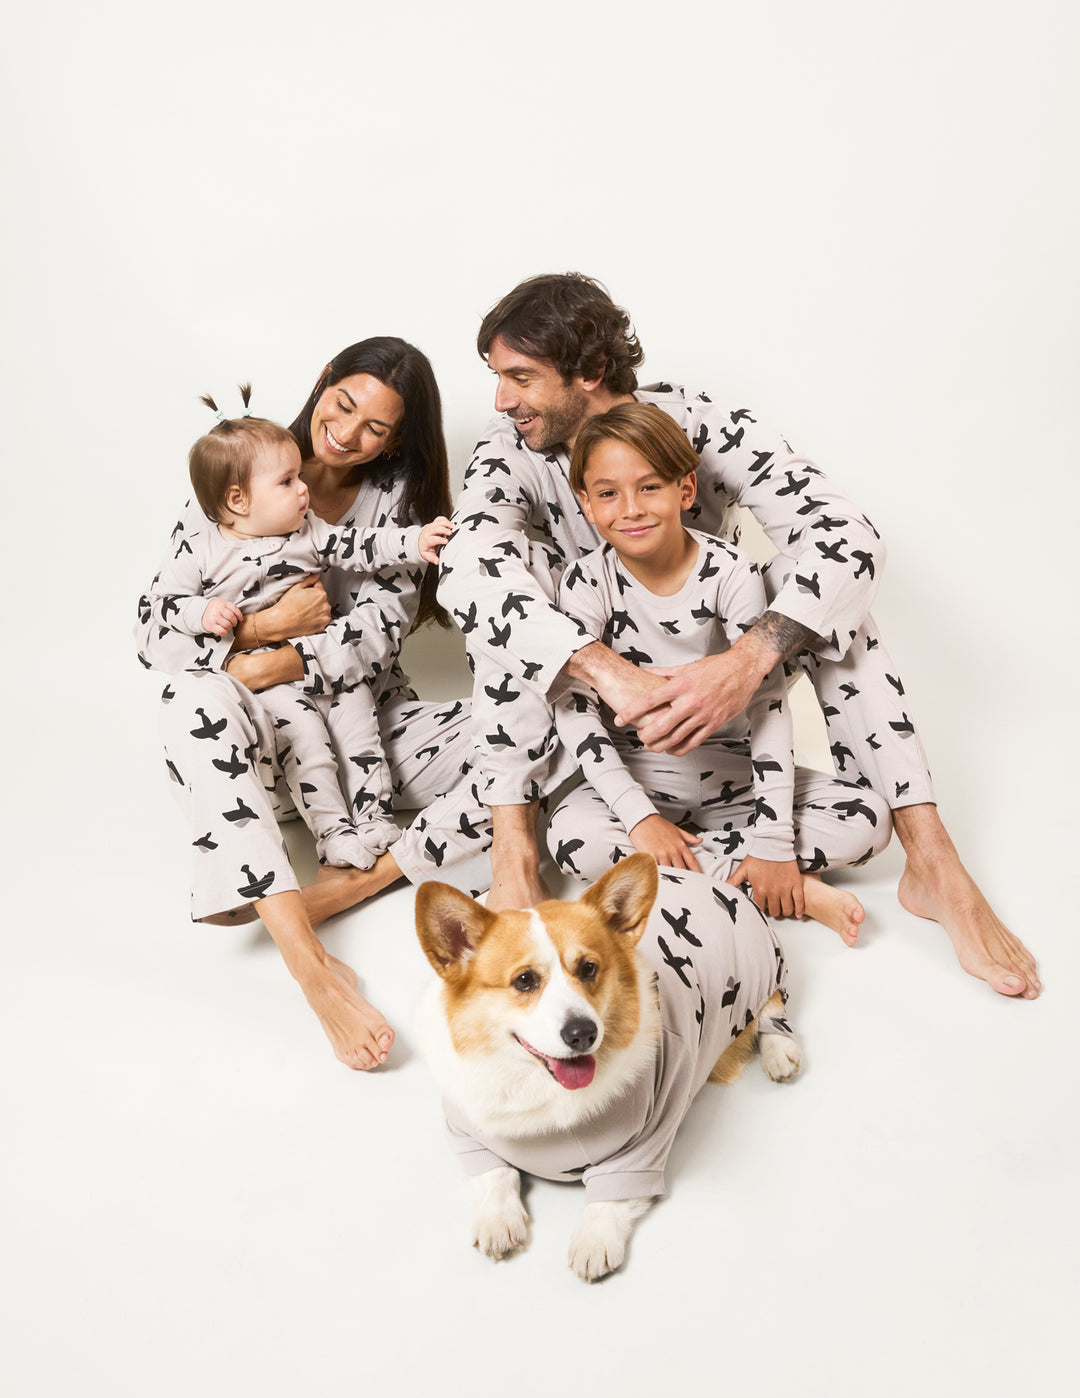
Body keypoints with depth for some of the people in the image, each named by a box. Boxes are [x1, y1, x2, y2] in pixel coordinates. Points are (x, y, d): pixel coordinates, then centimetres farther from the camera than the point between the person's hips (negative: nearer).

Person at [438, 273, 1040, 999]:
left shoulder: (702, 428, -20)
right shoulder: (512, 450, -15)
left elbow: (849, 536, -32)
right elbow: (467, 565, -37)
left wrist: (748, 662, -48)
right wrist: (611, 672, -50)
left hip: (713, 681, 0)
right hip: (584, 692, 0)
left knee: (816, 574, -26)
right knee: (508, 575, -27)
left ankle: (932, 860, -29)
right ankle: (513, 849, -31)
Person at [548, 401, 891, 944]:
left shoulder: (731, 572, -14)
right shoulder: (588, 583, -12)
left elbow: (766, 700, -17)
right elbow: (574, 708, -15)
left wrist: (773, 842, -23)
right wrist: (640, 817, -25)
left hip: (731, 766, 0)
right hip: (636, 773, 0)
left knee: (870, 818, -18)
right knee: (570, 836, -33)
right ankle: (797, 891, -27)